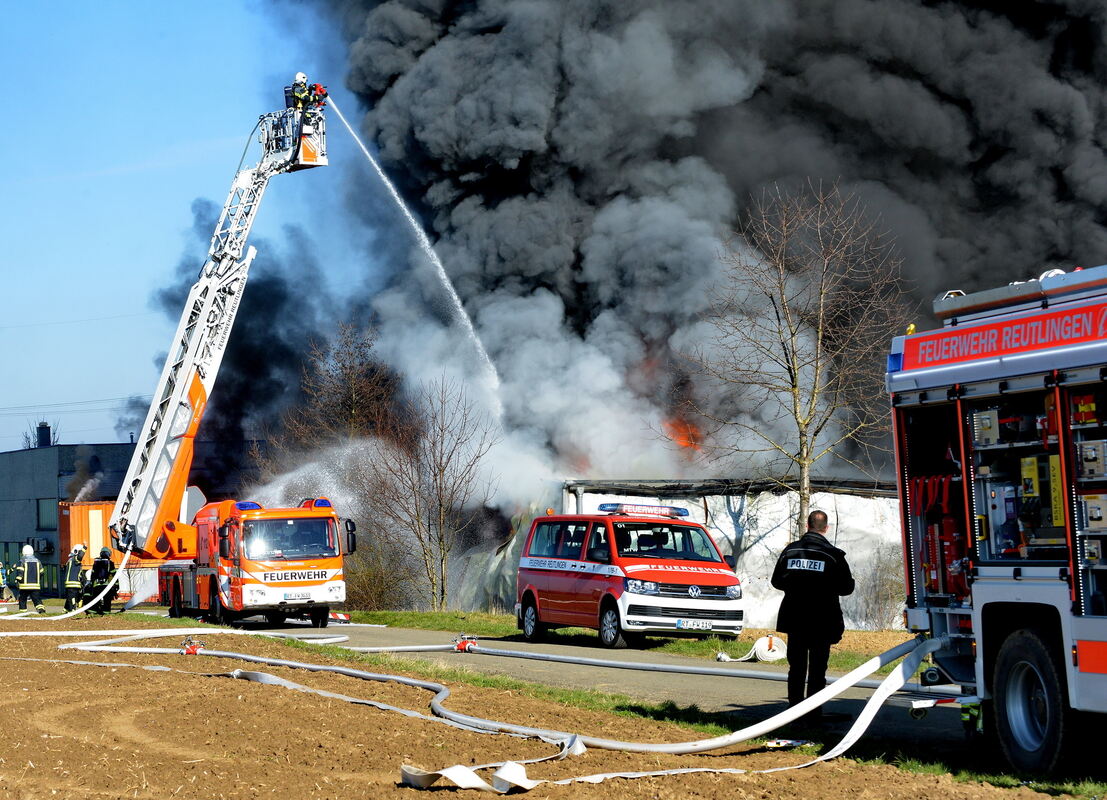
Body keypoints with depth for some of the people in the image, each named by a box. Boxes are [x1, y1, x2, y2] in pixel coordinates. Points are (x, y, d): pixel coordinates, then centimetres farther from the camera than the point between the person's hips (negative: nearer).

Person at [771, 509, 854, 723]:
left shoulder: (790, 551, 1)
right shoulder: (833, 555, -8)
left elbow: (777, 581, 7)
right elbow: (846, 587, -5)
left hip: (794, 619, 3)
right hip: (822, 620, -3)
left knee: (796, 667, 11)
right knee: (817, 668, 4)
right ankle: (814, 712, 2)